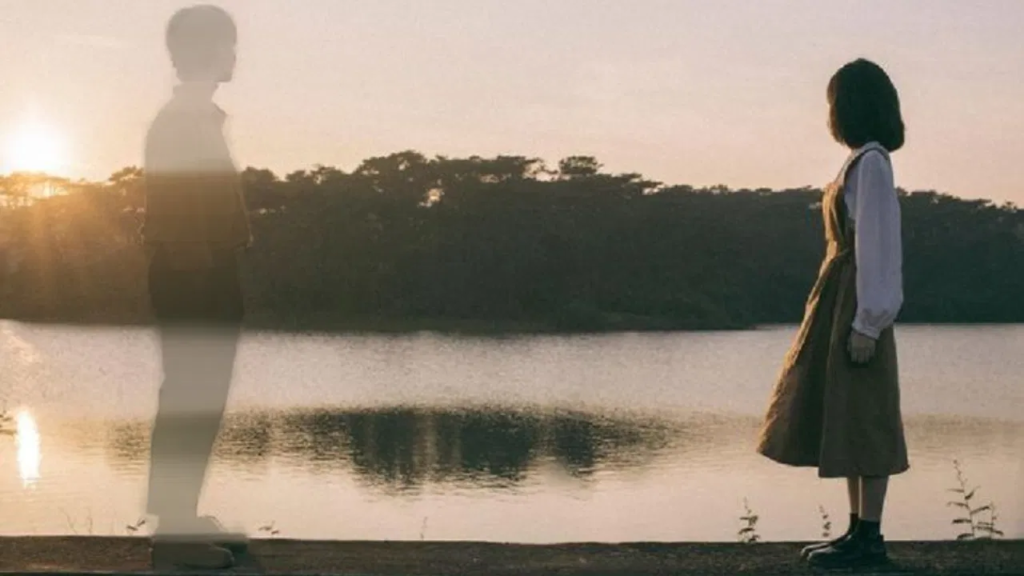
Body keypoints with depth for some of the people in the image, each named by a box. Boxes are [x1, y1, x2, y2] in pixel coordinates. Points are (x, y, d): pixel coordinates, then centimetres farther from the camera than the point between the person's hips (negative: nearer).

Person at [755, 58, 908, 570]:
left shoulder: (870, 164, -13)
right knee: (842, 419, 11)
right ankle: (858, 530, 16)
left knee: (861, 421, -6)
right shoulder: (862, 162, 15)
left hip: (855, 307, -10)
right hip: (839, 302, 10)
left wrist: (866, 322, -19)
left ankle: (868, 539, -1)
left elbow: (876, 245, -17)